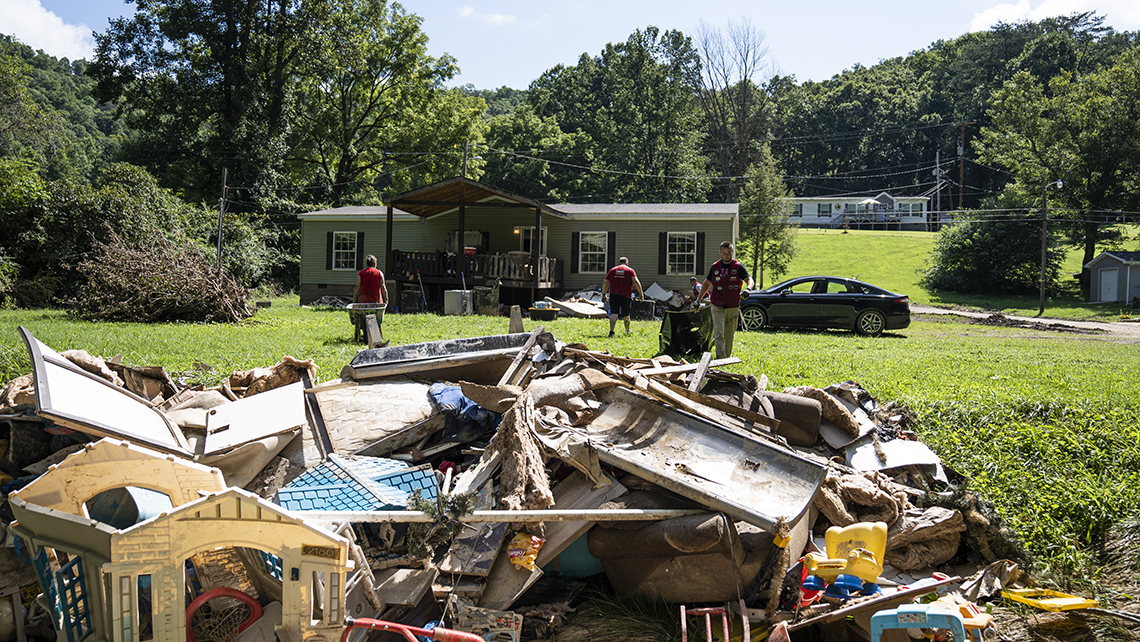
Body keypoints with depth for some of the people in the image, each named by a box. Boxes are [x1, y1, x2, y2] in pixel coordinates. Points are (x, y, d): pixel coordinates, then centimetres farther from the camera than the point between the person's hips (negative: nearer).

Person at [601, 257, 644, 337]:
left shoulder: (612, 270, 12)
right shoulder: (630, 270, 4)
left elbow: (605, 282, 8)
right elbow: (636, 282, -9)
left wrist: (603, 294, 14)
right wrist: (641, 293, -7)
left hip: (613, 294, 1)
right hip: (626, 296, -1)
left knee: (614, 313, -7)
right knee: (626, 315, 14)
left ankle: (611, 330, -26)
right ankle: (627, 331, 32)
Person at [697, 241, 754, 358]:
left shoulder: (738, 267, 0)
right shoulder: (715, 267, 7)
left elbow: (749, 280, -7)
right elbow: (707, 283, 18)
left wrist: (748, 288, -30)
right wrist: (699, 299, 15)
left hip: (733, 307, 0)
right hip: (717, 307, 0)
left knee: (729, 335, 9)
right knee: (718, 333, -12)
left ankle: (728, 357, 23)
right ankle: (720, 358, -15)